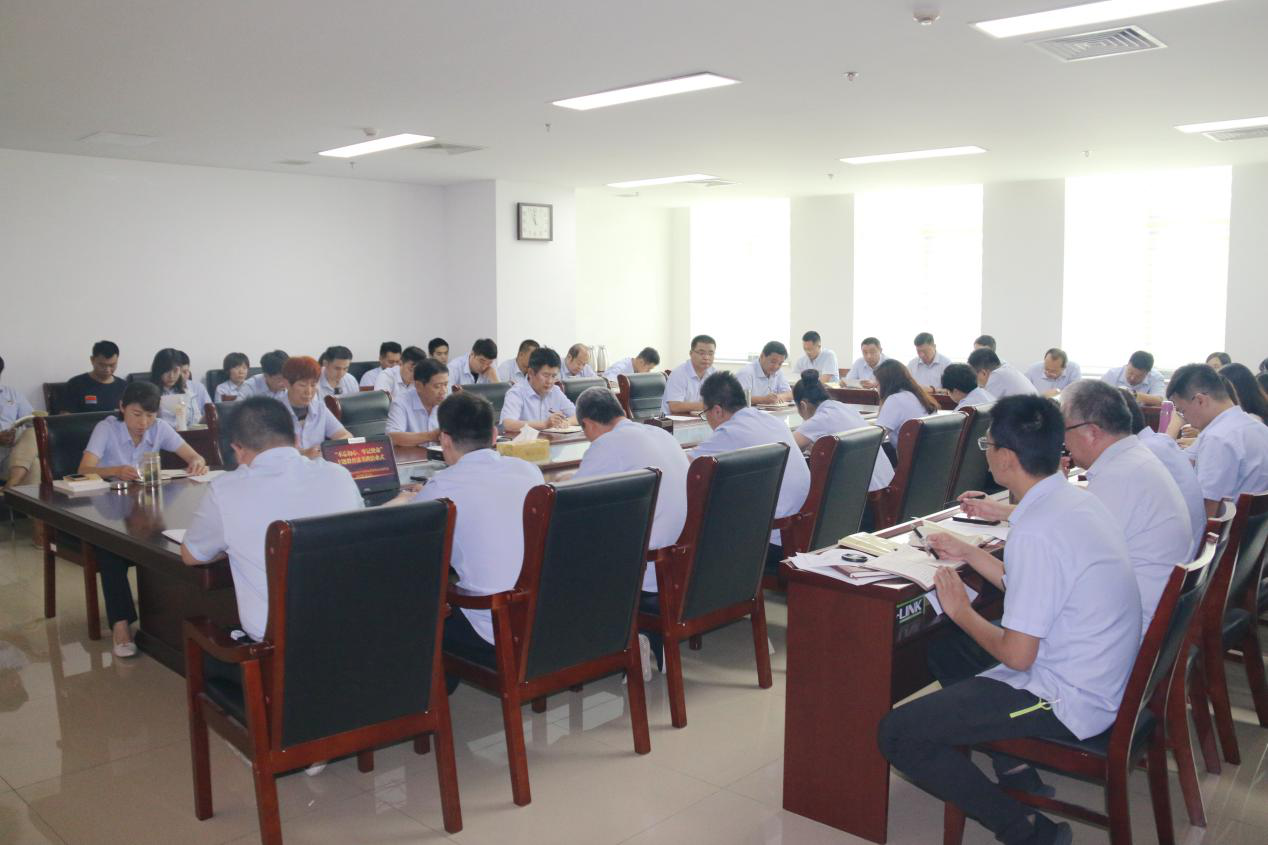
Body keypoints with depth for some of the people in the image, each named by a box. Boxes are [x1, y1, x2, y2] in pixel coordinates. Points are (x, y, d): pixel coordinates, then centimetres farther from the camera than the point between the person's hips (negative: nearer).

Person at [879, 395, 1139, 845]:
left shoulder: (1037, 532, -26)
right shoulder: (1076, 500, 3)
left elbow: (1017, 654, -22)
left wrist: (961, 611, -6)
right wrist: (968, 553, 21)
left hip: (1065, 702, -10)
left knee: (896, 734, -11)